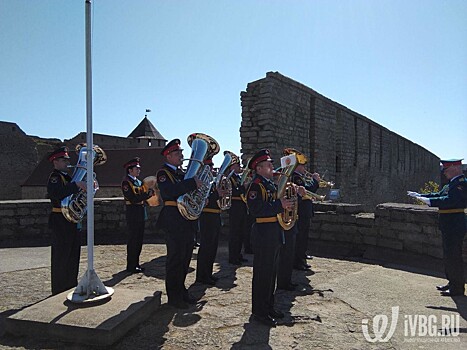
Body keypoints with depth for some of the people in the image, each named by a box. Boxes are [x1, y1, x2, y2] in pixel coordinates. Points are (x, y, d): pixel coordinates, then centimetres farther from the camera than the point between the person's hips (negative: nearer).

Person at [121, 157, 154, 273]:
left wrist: (149, 192, -5)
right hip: (133, 215, -8)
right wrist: (147, 194, -19)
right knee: (133, 240, -3)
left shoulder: (139, 182, 16)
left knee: (139, 240, 12)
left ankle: (136, 264, 22)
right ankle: (131, 266, 6)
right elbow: (133, 199, -20)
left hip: (141, 214, 8)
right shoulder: (126, 182, -10)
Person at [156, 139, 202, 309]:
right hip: (174, 222, -8)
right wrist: (192, 183, -30)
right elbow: (168, 191, -27)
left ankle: (181, 290, 27)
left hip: (188, 222, 8)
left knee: (185, 259, 14)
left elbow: (189, 190, 17)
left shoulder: (182, 173, 18)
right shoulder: (163, 173, -7)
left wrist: (199, 181, -2)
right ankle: (174, 296, 9)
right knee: (175, 259, -1)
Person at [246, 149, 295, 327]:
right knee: (262, 273, 0)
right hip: (263, 234, -9)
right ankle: (259, 311, 12)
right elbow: (256, 210, -25)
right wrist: (279, 205, -26)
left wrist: (288, 200, 5)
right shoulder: (256, 185, -14)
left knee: (271, 272, 17)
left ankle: (269, 306, 30)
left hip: (275, 234, 9)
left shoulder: (271, 185, 15)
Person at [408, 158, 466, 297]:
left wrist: (428, 201, -31)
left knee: (454, 257, -2)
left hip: (455, 227, -10)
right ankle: (452, 283, 31)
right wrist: (420, 195, 11)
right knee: (449, 256, 18)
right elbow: (439, 195, 18)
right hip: (449, 227, 10)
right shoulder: (452, 184, 14)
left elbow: (448, 200, -29)